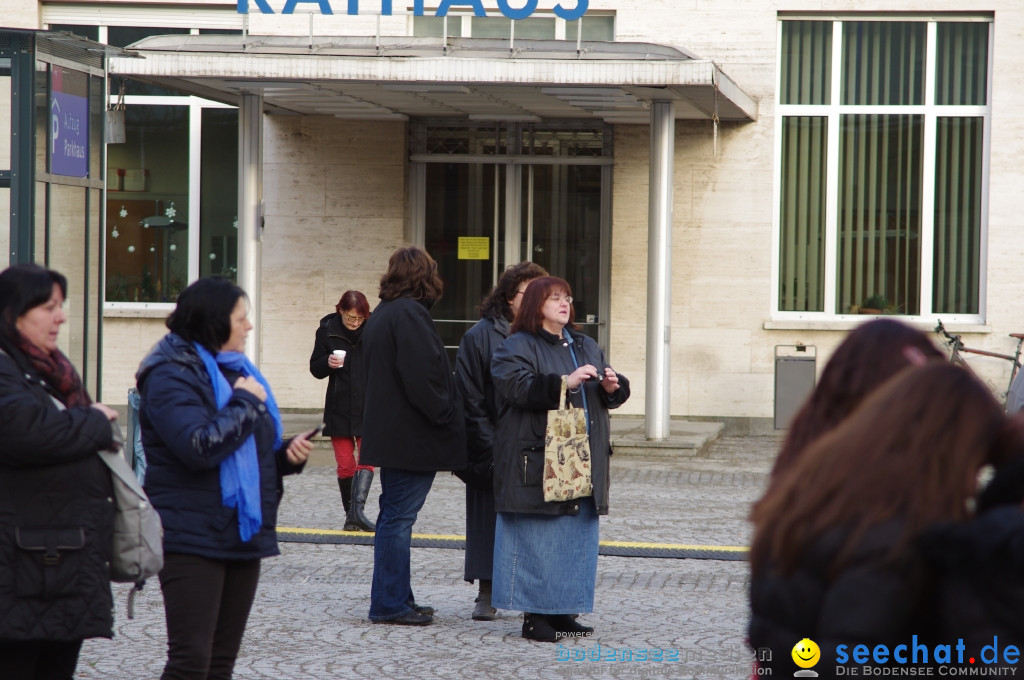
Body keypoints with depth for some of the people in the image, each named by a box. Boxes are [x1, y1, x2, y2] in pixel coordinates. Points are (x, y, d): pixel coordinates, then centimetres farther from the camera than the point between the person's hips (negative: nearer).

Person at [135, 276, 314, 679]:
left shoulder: (237, 370, 17)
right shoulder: (171, 375, -10)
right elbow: (199, 446, -24)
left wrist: (287, 455, 7)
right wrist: (246, 402, -13)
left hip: (243, 536, 8)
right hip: (193, 538, -8)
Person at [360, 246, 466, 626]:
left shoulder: (381, 315, 16)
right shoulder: (410, 314, -16)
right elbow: (422, 376, -23)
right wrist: (446, 415, -12)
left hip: (390, 433, 10)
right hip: (413, 437, -10)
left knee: (395, 514, 14)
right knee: (399, 516, -7)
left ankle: (397, 599, 20)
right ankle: (389, 604, -4)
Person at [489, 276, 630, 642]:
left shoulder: (586, 347, 19)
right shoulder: (518, 347, -3)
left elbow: (613, 394, 20)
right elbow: (515, 385, -20)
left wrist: (612, 387, -4)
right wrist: (564, 382, -26)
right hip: (538, 460, -7)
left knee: (578, 538, 7)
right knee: (538, 539, -7)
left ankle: (564, 611, 14)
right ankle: (535, 615, -3)